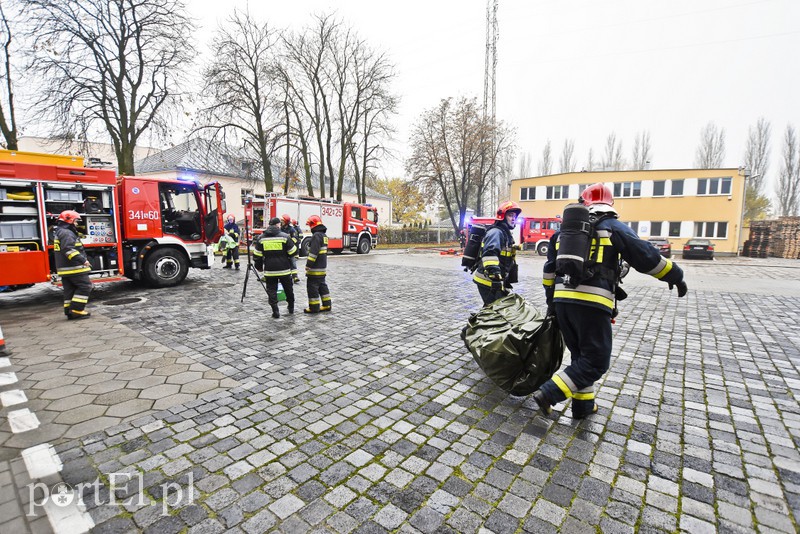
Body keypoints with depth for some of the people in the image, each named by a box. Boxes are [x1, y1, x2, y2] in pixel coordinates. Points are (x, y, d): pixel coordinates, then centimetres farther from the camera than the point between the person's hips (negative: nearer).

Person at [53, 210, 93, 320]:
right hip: (74, 268, -11)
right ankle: (76, 310, -9)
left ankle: (70, 311, 15)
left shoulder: (60, 232, 22)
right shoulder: (66, 233, -13)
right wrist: (83, 260, -27)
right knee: (85, 286, -7)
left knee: (70, 289, 12)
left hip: (65, 268, 11)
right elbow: (69, 250, -25)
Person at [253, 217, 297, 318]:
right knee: (288, 289, 16)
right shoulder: (285, 236, -7)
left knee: (271, 290, 8)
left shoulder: (261, 238, 3)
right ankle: (291, 307, 29)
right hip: (284, 269, -1)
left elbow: (257, 255, 6)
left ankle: (275, 311, 5)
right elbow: (293, 252, -4)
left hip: (269, 270, 1)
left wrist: (259, 266, 19)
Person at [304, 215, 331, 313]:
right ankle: (326, 305, 20)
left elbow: (313, 252, -23)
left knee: (312, 287, -1)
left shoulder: (316, 235, -16)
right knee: (322, 285, 16)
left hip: (315, 268, -10)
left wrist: (308, 265, -20)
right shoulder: (324, 235, 15)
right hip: (323, 267, 10)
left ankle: (314, 307, 4)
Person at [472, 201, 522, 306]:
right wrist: (495, 277, -40)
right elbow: (489, 254, -32)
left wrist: (506, 281, 29)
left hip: (497, 281, 10)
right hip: (488, 281, -10)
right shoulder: (496, 232, -14)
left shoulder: (506, 234, 20)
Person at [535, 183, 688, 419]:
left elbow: (549, 269, 20)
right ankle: (548, 394, -6)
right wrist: (676, 276, 20)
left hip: (562, 300, 6)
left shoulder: (565, 230, 18)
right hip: (592, 303, -6)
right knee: (596, 361, 4)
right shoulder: (614, 228, 4)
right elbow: (647, 257, 4)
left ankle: (583, 404, 27)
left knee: (580, 355, 21)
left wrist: (551, 301, 27)